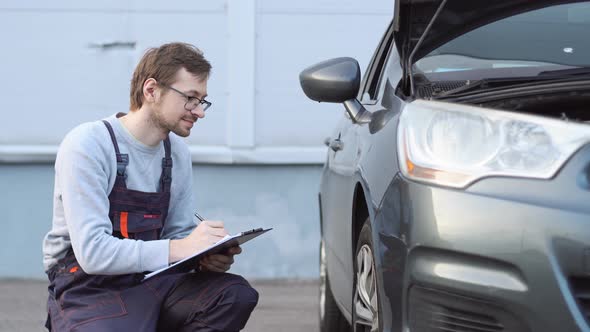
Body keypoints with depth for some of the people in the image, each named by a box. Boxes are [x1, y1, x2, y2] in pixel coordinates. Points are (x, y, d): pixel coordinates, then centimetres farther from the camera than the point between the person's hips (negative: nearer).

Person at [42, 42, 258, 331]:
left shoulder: (177, 151, 7)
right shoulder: (86, 146, -15)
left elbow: (179, 235, 13)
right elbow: (92, 252, -24)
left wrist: (207, 257, -11)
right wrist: (179, 248, -29)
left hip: (150, 282, 7)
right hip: (88, 289, -7)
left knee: (237, 295, -18)